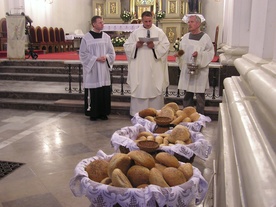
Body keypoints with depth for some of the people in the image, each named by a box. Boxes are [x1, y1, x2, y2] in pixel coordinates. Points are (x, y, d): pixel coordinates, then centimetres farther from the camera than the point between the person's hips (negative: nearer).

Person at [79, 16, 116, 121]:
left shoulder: (106, 37, 6)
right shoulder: (86, 38, -4)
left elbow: (112, 53, 10)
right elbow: (83, 54, -5)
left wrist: (106, 57, -11)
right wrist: (96, 58, -14)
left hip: (104, 70, 4)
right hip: (92, 70, -3)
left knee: (105, 92, 5)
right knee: (93, 93, 0)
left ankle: (103, 112, 17)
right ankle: (93, 113, 11)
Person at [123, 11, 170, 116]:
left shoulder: (159, 32, 5)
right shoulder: (136, 32, 9)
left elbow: (165, 46, -2)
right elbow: (127, 46, 7)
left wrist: (154, 46, -16)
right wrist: (136, 45, -12)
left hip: (154, 67, -1)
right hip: (139, 67, 1)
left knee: (154, 89, 1)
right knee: (138, 89, 2)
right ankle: (137, 114, 11)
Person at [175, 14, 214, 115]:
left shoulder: (205, 37, -5)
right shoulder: (185, 37, 10)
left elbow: (210, 52, -8)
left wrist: (199, 54, -22)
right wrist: (179, 54, -5)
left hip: (200, 71, -4)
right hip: (187, 70, 5)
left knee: (199, 96, 1)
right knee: (187, 95, 11)